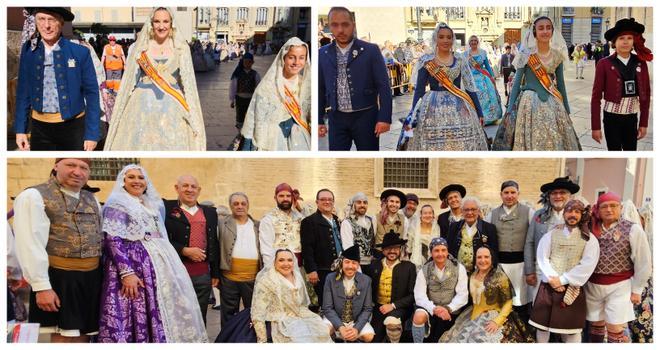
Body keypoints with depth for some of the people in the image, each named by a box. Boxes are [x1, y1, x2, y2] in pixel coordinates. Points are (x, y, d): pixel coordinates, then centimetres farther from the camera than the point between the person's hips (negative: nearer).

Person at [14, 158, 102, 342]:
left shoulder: (91, 199, 14)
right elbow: (29, 245, -14)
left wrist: (104, 273, 10)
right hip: (60, 279, -6)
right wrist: (41, 286, -19)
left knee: (84, 334, 12)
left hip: (93, 278, 6)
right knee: (64, 337, -3)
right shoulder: (33, 196, -8)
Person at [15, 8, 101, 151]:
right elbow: (23, 91, 7)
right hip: (40, 127, 2)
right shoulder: (29, 50, 2)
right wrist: (20, 129, 4)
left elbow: (91, 93, -5)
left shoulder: (80, 52, -6)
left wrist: (92, 134, -7)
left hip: (73, 126, -2)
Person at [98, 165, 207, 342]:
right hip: (131, 265, -7)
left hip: (158, 267, 7)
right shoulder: (116, 204, -2)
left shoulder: (153, 205, 19)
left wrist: (168, 267, 15)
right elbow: (112, 240, -13)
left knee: (156, 316, 6)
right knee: (134, 317, -10)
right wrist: (126, 272, -22)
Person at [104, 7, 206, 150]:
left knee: (173, 144, -2)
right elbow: (129, 81, 9)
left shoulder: (181, 48, 4)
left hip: (172, 108, 0)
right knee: (140, 143, 0)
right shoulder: (140, 47, 5)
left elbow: (188, 82, 3)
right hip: (143, 106, 1)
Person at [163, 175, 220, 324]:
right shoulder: (166, 208, -1)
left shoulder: (210, 212, 14)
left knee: (200, 318, 11)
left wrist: (215, 273, 14)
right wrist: (185, 251, -16)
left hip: (203, 275, 4)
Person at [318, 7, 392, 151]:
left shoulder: (371, 50, -3)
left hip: (365, 117, -2)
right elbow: (320, 89, 9)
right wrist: (318, 120, 7)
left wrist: (384, 118, -10)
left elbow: (383, 86, -4)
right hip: (336, 118, 2)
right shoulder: (322, 54, 5)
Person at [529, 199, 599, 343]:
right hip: (548, 285, 2)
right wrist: (553, 279, -14)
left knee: (571, 328, 4)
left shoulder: (589, 239, 1)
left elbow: (588, 264, -9)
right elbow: (542, 258, -1)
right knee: (542, 324, 7)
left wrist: (562, 279, -14)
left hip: (572, 288, -1)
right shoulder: (551, 234, 6)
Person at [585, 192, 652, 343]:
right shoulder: (592, 229, 1)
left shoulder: (633, 229, -9)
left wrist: (637, 290, -4)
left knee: (615, 330, -1)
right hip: (592, 285, 3)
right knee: (595, 326, 14)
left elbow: (643, 263, -6)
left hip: (619, 285, -3)